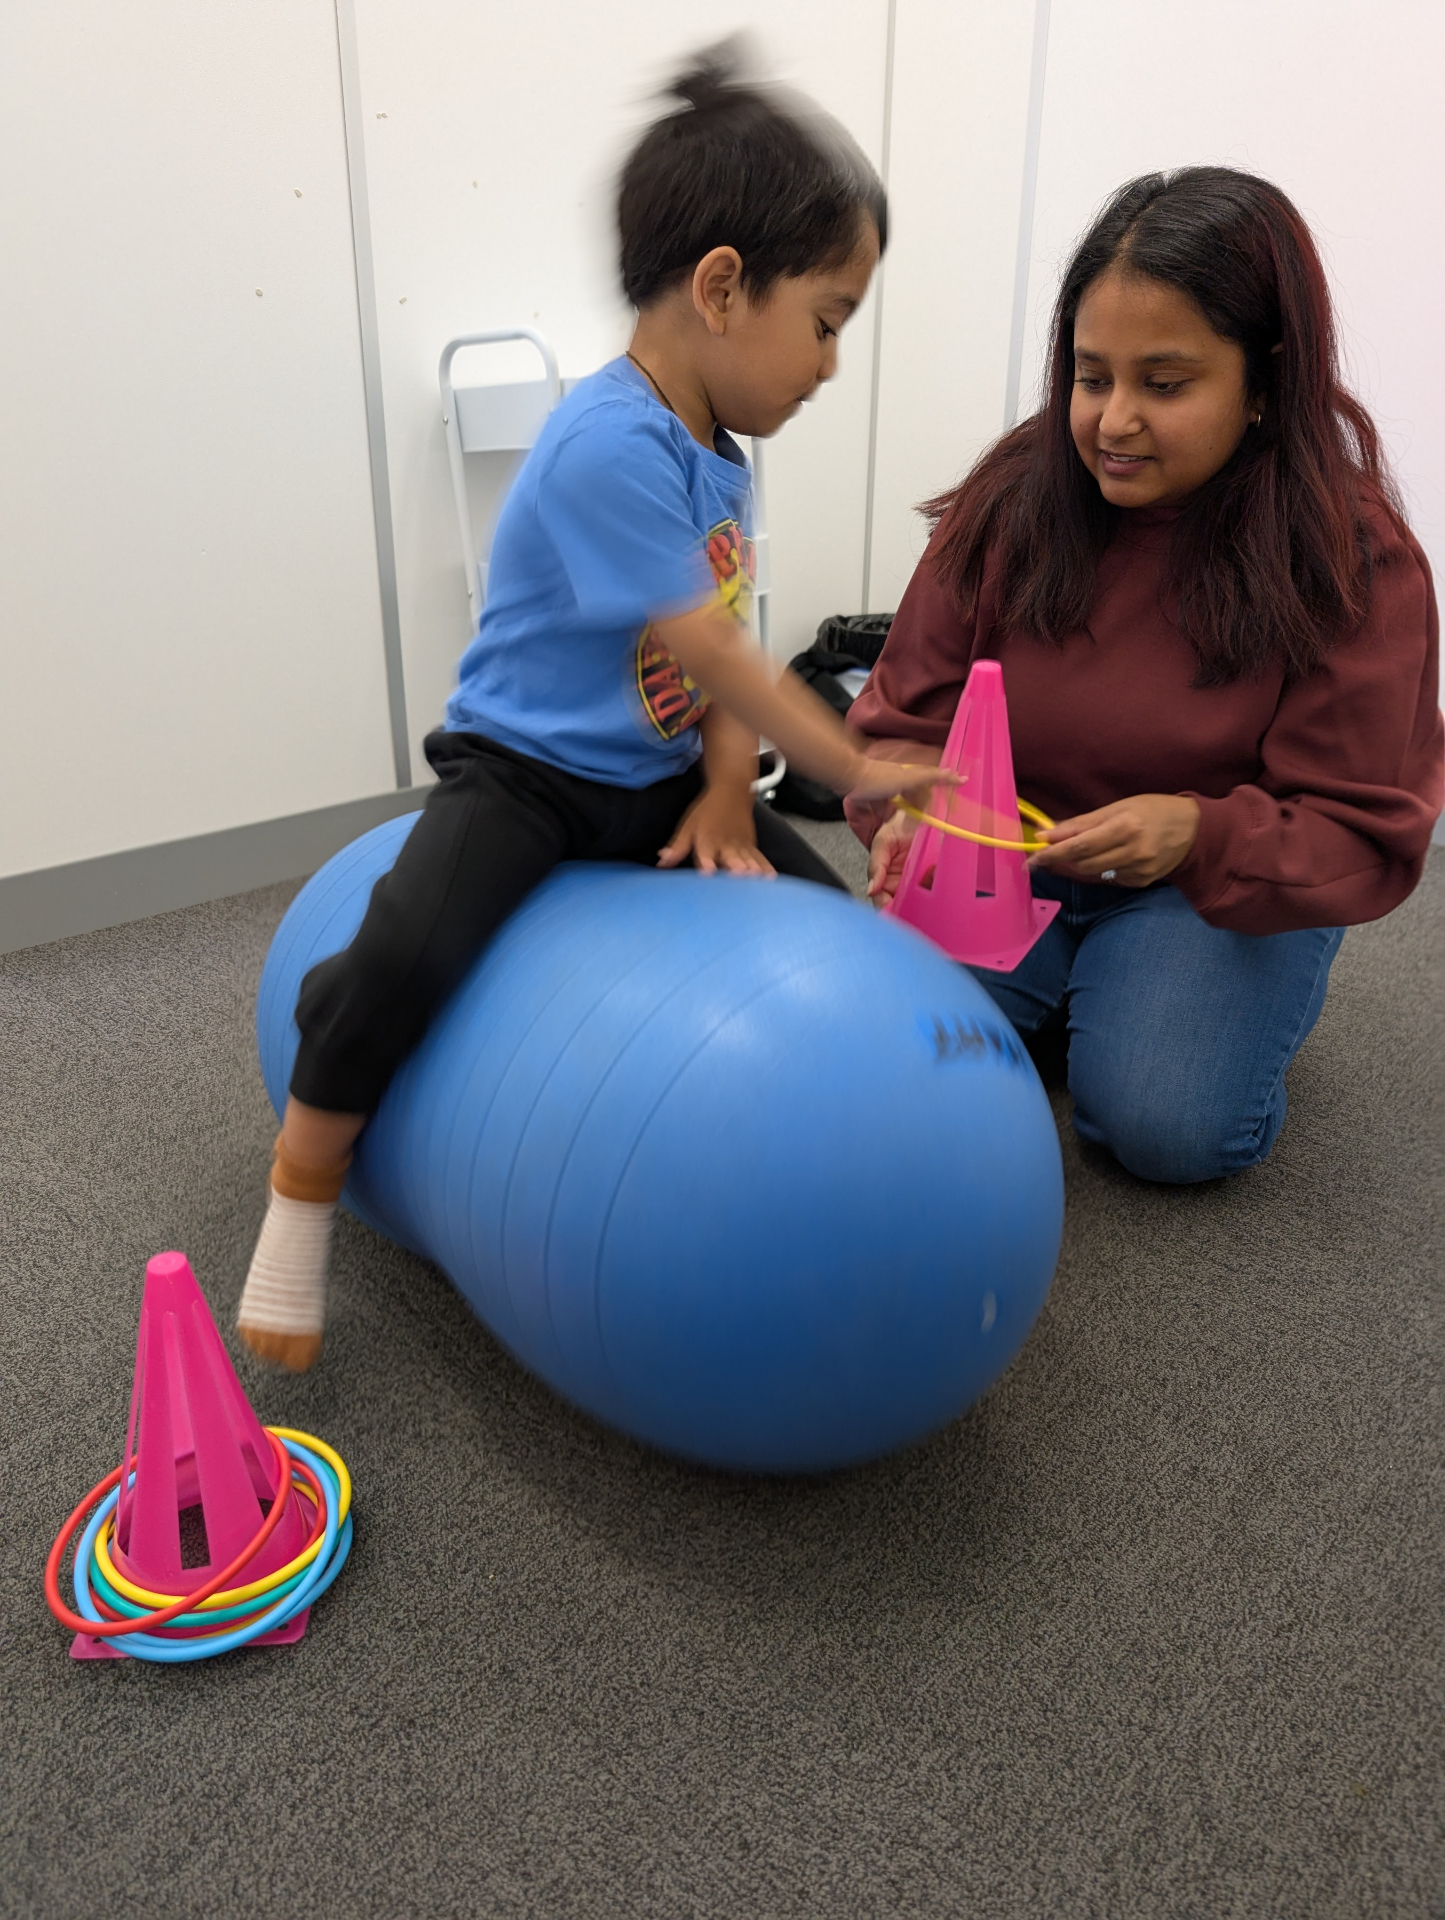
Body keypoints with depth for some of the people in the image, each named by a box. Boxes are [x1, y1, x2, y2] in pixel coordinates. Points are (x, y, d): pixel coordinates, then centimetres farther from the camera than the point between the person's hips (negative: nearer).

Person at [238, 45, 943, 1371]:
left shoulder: (721, 454, 7)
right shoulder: (611, 445, -22)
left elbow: (725, 654, 5)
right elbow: (707, 651, -26)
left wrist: (725, 799, -9)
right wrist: (860, 775, -22)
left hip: (663, 782, 8)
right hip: (524, 773, -8)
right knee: (412, 949, -28)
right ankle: (302, 1198, -4)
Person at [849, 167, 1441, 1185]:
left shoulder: (1358, 564, -15)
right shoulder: (1010, 500, -8)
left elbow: (1363, 839, -15)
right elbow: (908, 714, -4)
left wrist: (1198, 833, -35)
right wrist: (909, 814, -28)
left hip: (1225, 892, -2)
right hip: (1005, 861, 2)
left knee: (1168, 1126, -24)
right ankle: (1062, 982, 11)